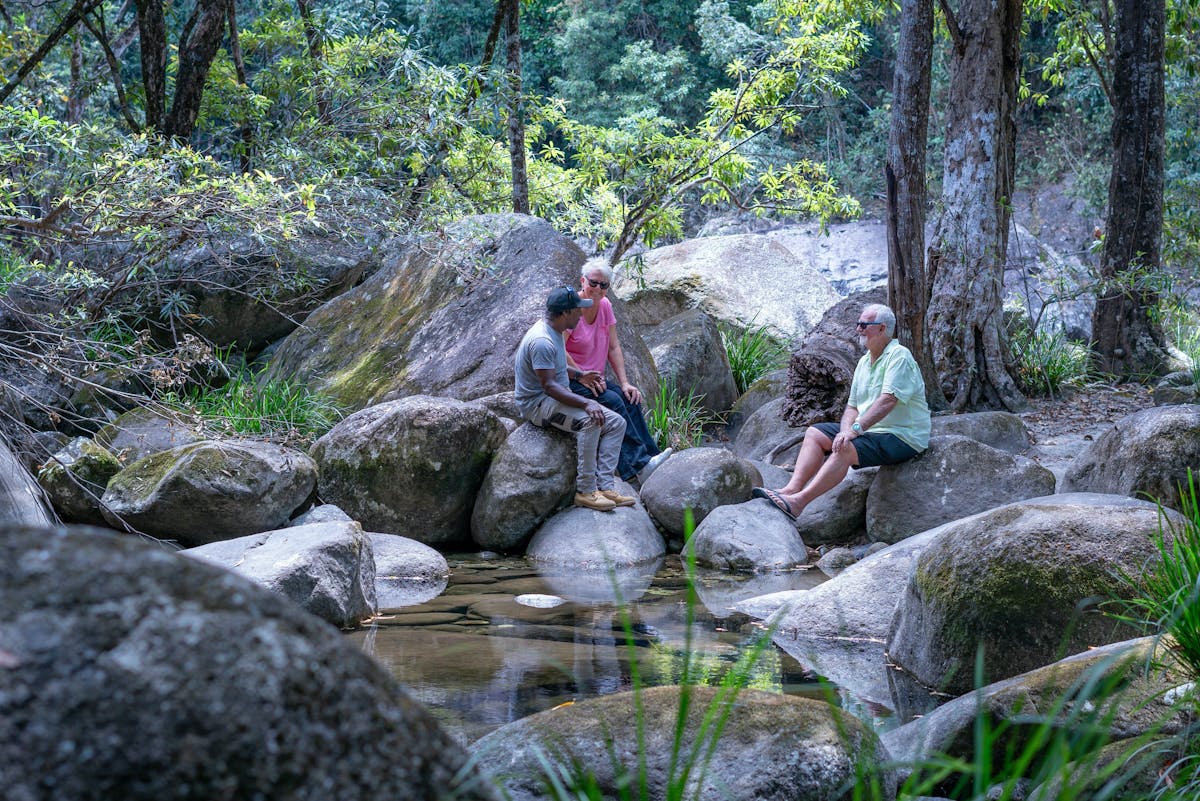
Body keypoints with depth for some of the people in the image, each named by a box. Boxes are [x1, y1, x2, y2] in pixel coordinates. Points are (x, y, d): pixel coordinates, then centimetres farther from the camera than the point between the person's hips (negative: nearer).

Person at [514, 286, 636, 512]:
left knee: (616, 423, -3)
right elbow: (549, 386, -28)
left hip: (559, 398, 11)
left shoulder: (554, 332, 10)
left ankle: (605, 486, -11)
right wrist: (586, 403, -34)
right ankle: (585, 491, -27)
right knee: (590, 421, -34)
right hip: (537, 403, -10)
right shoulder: (542, 341, -23)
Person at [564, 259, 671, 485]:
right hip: (568, 381, -7)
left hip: (594, 378, 7)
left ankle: (648, 456, -16)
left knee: (629, 398, -15)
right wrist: (582, 376, -19)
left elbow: (614, 348, 9)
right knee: (612, 401, -25)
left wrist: (624, 383, 0)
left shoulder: (605, 306, 6)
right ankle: (640, 464, -25)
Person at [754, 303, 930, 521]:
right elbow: (852, 406, 13)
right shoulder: (864, 362, 15)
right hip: (868, 430, 9)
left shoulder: (899, 356, -13)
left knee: (845, 449, -31)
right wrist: (846, 430, -9)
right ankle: (792, 489, -17)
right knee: (814, 433, 0)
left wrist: (856, 429, -30)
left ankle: (799, 502, -38)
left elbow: (888, 400, -25)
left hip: (900, 437, -9)